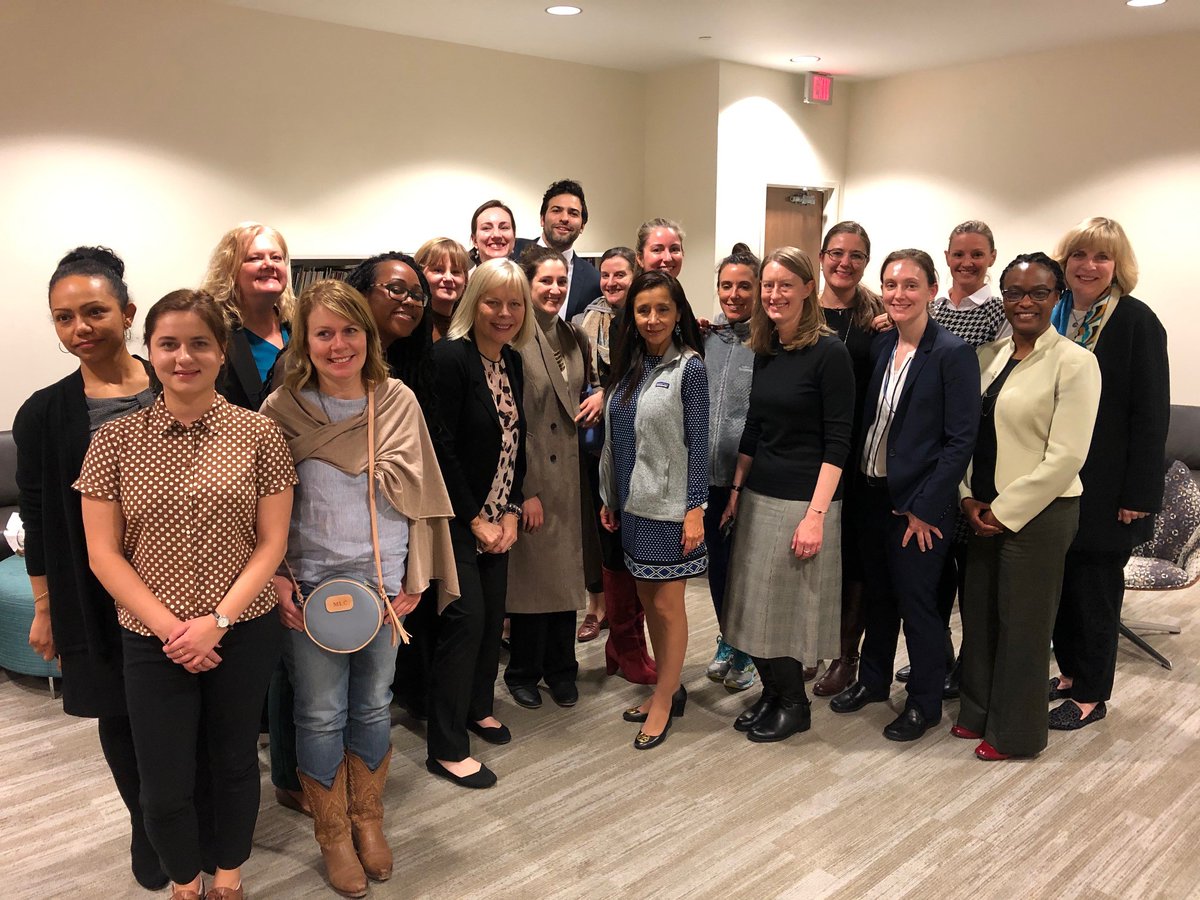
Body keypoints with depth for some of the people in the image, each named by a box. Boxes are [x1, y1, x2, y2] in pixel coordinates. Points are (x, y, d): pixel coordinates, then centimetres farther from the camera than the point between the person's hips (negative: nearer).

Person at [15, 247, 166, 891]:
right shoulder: (44, 414, -4)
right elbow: (37, 522, 2)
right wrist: (44, 608, 3)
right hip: (99, 597, 1)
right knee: (121, 716, 13)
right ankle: (147, 827, 38)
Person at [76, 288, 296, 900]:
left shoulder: (259, 435, -5)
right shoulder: (115, 440, -3)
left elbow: (271, 543, -4)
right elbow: (103, 553, -4)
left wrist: (216, 621, -13)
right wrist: (170, 626, -12)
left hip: (245, 632, 0)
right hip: (151, 639, 1)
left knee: (235, 760, 16)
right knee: (163, 786, 9)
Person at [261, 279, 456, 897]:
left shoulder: (398, 401, -2)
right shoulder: (283, 409, -6)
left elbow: (417, 493, 3)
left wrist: (414, 578, 0)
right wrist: (274, 576, -9)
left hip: (383, 580, 2)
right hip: (310, 584, -2)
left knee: (373, 706, 15)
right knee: (321, 714, 9)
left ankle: (367, 820, 36)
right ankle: (333, 834, 31)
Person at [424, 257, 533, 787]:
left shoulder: (512, 363, 7)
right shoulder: (450, 357, -16)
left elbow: (515, 444, 9)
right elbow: (442, 447, -18)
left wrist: (511, 512, 0)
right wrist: (476, 520, -14)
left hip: (497, 517, 7)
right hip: (455, 516, -7)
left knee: (493, 611, 12)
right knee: (467, 615, -7)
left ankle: (478, 707, 34)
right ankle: (447, 748, 5)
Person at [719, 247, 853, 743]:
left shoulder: (828, 351, -11)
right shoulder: (765, 350, 8)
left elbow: (837, 441, -14)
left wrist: (816, 514, -19)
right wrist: (736, 490, 12)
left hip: (803, 499, -6)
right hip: (759, 496, 6)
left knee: (788, 606, 3)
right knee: (755, 604, 12)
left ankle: (794, 705, 23)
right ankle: (771, 692, 30)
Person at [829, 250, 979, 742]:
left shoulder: (952, 353, -13)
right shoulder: (880, 347, 6)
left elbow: (961, 439, -15)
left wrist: (924, 507, -16)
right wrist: (857, 479, 4)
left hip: (918, 501, -6)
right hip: (872, 493, 6)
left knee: (916, 600, 5)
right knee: (877, 594, 18)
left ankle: (925, 702, 24)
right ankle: (873, 679, 37)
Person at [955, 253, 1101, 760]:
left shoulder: (1074, 362, -11)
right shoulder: (990, 356, 7)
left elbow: (1065, 457, -16)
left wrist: (1005, 512, -13)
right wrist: (969, 498, -1)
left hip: (1037, 512, -6)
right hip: (982, 510, 6)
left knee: (1022, 623, 7)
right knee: (978, 613, 15)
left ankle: (1015, 732, 26)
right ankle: (979, 711, 35)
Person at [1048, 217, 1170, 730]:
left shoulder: (1137, 322, -9)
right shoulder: (1051, 316, 6)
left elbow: (1151, 415, -11)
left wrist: (1137, 494, -15)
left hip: (1105, 489, -5)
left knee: (1095, 588, 5)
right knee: (1060, 584, 13)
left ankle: (1091, 696, 20)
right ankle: (1070, 674, 31)